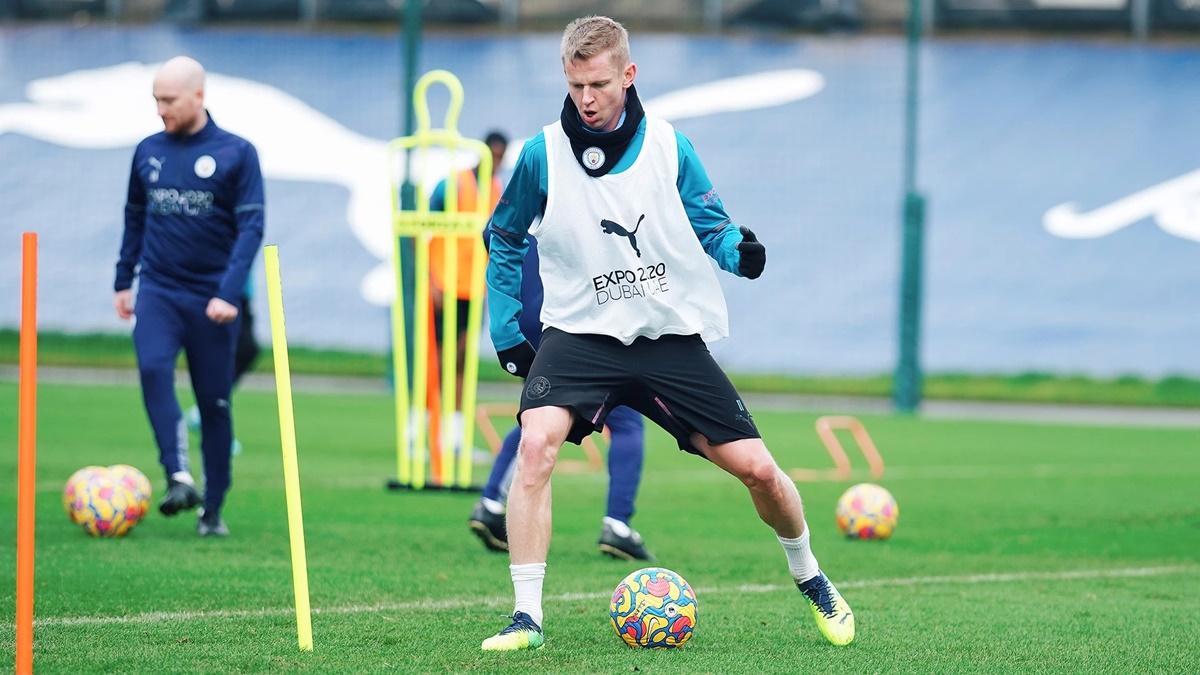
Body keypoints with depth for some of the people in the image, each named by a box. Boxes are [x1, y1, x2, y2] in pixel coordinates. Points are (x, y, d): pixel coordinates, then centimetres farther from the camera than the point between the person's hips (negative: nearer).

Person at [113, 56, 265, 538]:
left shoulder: (236, 153, -5)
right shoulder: (148, 151, 7)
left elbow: (250, 227, -9)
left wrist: (229, 293, -18)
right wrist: (123, 281, 16)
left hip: (211, 297, -2)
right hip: (158, 290, 2)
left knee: (214, 403, 3)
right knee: (153, 368, -25)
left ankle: (213, 509, 14)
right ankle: (179, 477, -28)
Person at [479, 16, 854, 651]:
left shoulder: (669, 147, -2)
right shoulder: (542, 155, -3)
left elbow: (709, 223, 7)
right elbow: (505, 241, 12)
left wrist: (739, 249, -16)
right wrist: (505, 330, 6)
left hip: (672, 335, 1)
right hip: (580, 332, -1)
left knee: (758, 469, 0)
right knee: (536, 444, -29)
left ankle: (810, 579, 31)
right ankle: (527, 616, -23)